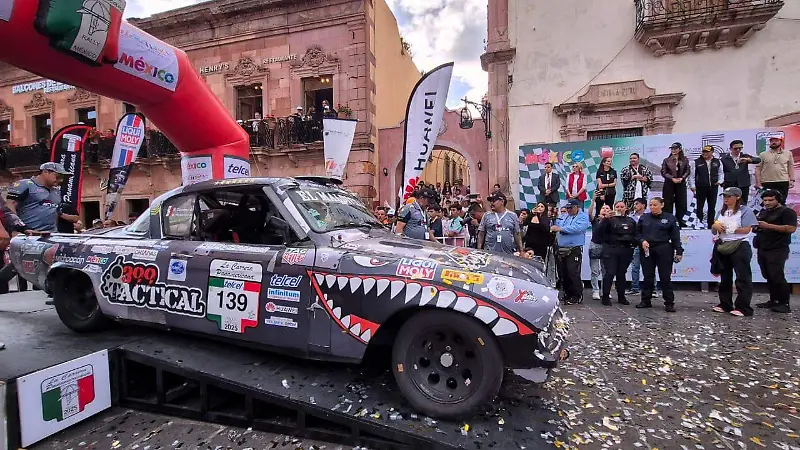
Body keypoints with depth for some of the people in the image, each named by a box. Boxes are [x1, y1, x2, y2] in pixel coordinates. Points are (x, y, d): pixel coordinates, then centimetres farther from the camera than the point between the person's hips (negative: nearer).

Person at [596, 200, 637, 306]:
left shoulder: (631, 221, 14)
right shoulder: (610, 219, 0)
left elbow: (635, 235, 21)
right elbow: (599, 231, -12)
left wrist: (633, 244, 5)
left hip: (626, 250, 4)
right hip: (611, 250, -4)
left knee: (622, 273, 11)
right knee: (610, 273, -7)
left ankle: (621, 297, 19)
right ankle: (606, 296, 0)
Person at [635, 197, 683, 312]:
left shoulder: (670, 218, 2)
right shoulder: (644, 218, 8)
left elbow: (675, 236, 0)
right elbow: (637, 233, 11)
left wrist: (678, 251, -5)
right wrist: (642, 241, -8)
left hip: (664, 251, -2)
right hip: (646, 251, 2)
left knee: (665, 277, 0)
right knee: (648, 276, 8)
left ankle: (669, 303, 7)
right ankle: (646, 300, 16)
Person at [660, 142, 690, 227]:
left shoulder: (685, 160, 9)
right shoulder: (666, 160, 4)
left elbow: (687, 171, 4)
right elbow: (663, 172, -3)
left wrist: (682, 178, -14)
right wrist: (672, 178, -15)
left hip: (681, 184, 2)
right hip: (669, 184, -2)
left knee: (681, 203, 3)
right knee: (668, 203, -2)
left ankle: (680, 221, 11)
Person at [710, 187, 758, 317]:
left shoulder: (745, 211, -3)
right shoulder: (721, 212, 15)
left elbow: (747, 230, -13)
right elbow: (714, 231, 15)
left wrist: (730, 229, -14)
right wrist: (715, 226, -6)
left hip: (739, 246, -7)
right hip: (723, 247, 7)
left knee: (743, 278, -4)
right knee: (725, 277, 12)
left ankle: (743, 307, -1)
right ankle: (725, 305, 20)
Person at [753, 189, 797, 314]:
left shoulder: (787, 211, -4)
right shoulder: (763, 212, 20)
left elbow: (791, 228, -15)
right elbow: (757, 226, 31)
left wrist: (768, 225, -19)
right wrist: (756, 226, 8)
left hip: (777, 250, -7)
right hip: (762, 250, 7)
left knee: (777, 277, -10)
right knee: (768, 277, 9)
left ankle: (784, 304, -2)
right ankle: (773, 301, 16)